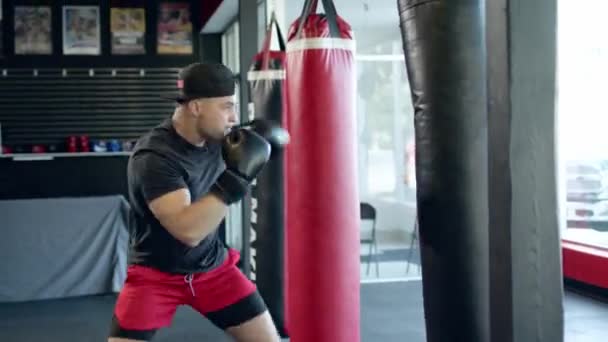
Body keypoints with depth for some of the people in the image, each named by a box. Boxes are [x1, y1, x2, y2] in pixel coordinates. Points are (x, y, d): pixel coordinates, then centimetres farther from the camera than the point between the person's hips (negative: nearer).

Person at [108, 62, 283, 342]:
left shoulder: (216, 136, -8)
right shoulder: (153, 157, -28)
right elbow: (188, 230, -37)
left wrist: (262, 141, -6)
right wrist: (236, 177, -37)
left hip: (212, 267, 6)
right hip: (156, 273, -5)